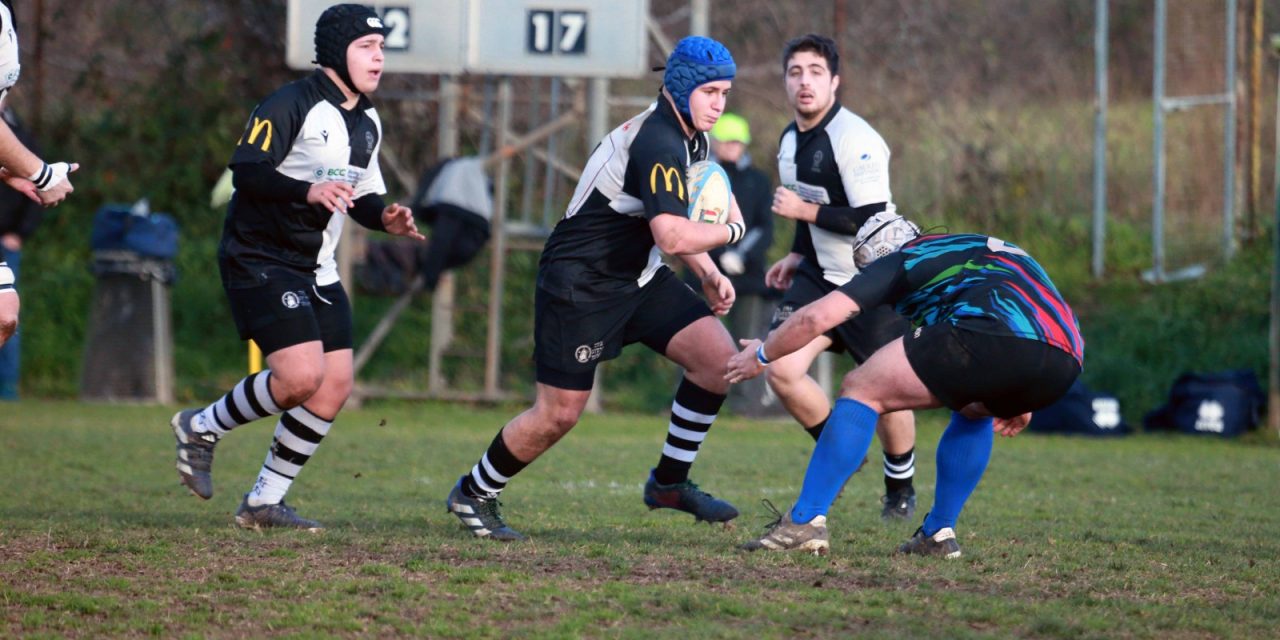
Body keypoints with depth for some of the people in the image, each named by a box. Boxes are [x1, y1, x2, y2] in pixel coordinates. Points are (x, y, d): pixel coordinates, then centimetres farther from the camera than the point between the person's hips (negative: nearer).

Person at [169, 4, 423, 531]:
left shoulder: (367, 122, 14)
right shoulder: (291, 106, -13)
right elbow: (246, 171, -21)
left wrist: (384, 217, 1)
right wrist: (309, 191, -34)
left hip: (316, 270, 9)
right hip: (259, 260, -9)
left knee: (335, 384, -1)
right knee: (301, 375, -21)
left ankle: (264, 502, 9)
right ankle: (202, 428, 4)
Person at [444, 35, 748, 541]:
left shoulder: (688, 139, 8)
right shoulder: (656, 143, -24)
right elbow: (673, 237, -34)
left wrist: (707, 273, 15)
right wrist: (732, 229, -17)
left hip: (636, 280, 9)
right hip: (579, 285, -9)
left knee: (716, 354, -8)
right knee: (558, 415, -5)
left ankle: (670, 481, 6)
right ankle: (474, 493, 19)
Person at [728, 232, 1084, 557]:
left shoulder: (902, 261, 21)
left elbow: (817, 316, 12)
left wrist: (762, 354, 29)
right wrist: (1018, 401, 46)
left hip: (990, 338, -6)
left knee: (861, 391, 11)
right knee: (975, 411, 38)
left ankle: (805, 522, 4)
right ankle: (939, 536, 29)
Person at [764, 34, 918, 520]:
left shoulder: (856, 141, -21)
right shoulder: (790, 139, 6)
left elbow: (871, 220, -27)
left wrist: (804, 210, -23)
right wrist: (797, 255, 13)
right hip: (820, 275, 7)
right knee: (781, 371, -11)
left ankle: (900, 489, 26)